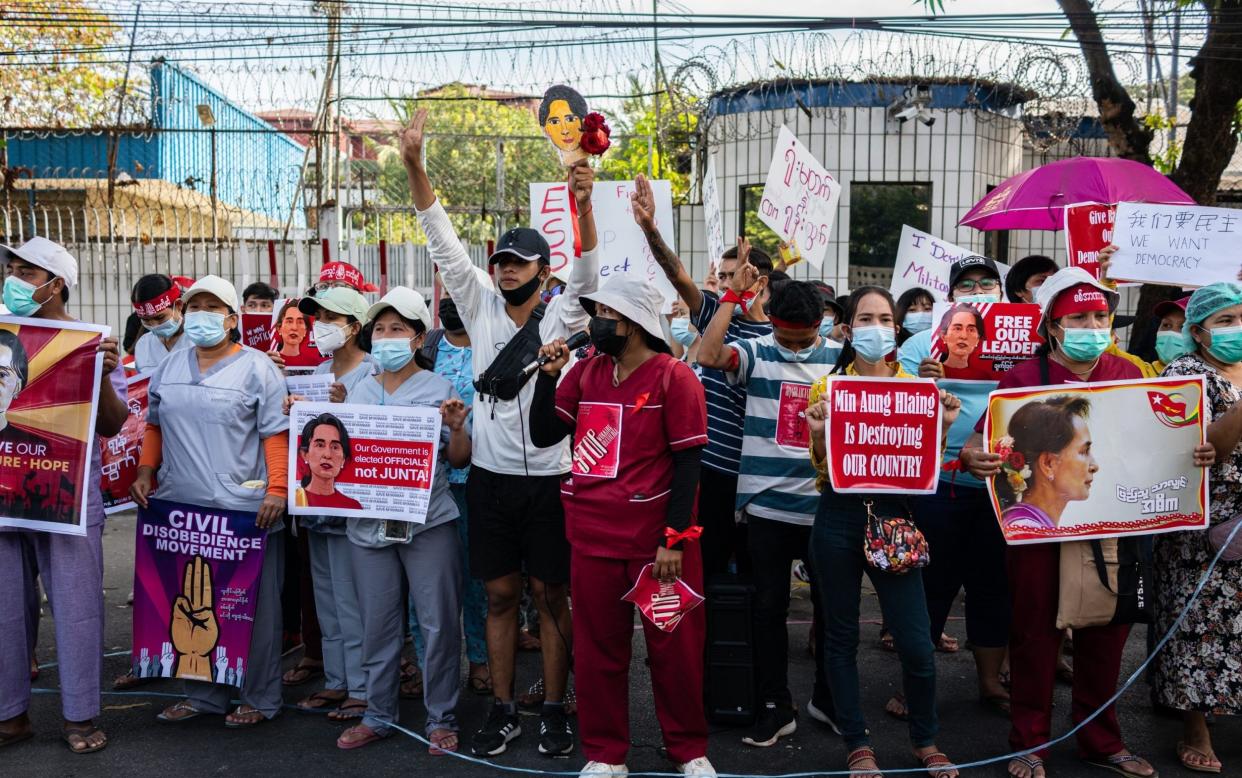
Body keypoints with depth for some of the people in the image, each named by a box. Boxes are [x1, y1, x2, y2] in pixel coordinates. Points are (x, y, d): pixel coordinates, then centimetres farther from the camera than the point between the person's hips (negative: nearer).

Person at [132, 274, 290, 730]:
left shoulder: (257, 369, -2)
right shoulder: (168, 369, 15)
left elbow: (276, 434, -7)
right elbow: (154, 426, 23)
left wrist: (277, 489, -16)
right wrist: (146, 471, 8)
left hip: (244, 510, -5)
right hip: (180, 508, 6)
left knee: (253, 607, 2)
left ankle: (260, 699, 14)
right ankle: (203, 694, 26)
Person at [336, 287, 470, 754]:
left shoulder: (439, 388, 0)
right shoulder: (360, 392, 11)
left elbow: (459, 460, 0)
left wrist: (456, 428, -18)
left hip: (428, 523, -4)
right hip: (369, 524, 4)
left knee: (437, 623, 2)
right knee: (377, 624, 12)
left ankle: (441, 719, 16)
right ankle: (378, 715, 26)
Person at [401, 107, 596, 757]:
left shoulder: (561, 318, -3)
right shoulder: (481, 309, 5)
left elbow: (587, 271, -19)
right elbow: (444, 244, -1)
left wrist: (582, 203, -36)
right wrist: (414, 167, -9)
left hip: (549, 479, -3)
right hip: (490, 477, 3)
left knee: (552, 595, 7)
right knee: (500, 595, 11)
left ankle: (554, 711, 20)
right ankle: (503, 711, 22)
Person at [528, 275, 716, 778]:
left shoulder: (673, 377, -8)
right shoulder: (585, 372, 8)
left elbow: (688, 462, -9)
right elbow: (542, 436, 9)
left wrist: (675, 538, -14)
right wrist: (549, 375, -3)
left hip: (657, 537, -4)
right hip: (591, 535, 5)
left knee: (674, 647, 7)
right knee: (597, 648, 12)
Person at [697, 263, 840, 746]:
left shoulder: (842, 358, 2)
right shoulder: (757, 353, -2)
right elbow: (709, 356, -20)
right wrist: (734, 292, -17)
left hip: (824, 506, 1)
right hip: (766, 505, -1)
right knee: (769, 607, 7)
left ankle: (828, 698, 34)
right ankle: (776, 707, 21)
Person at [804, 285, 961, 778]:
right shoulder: (828, 387, 2)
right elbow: (823, 468, 1)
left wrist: (942, 426, -10)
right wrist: (818, 432, -18)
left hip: (893, 517, 1)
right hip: (838, 519, 0)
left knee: (917, 645, -1)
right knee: (842, 637, 7)